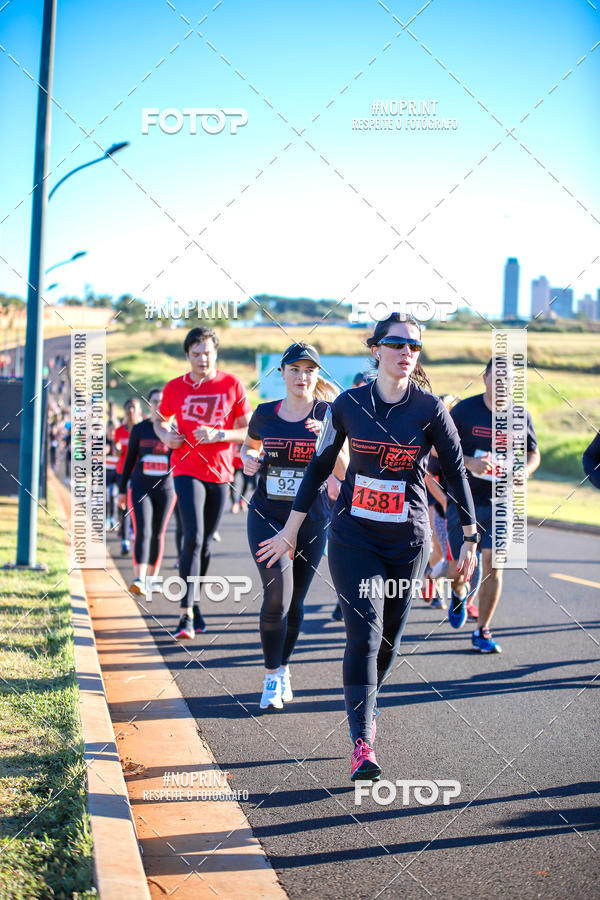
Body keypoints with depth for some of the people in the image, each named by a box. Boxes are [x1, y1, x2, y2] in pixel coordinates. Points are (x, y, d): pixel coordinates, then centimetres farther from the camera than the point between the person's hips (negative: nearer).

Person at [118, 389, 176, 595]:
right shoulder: (139, 429, 4)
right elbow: (129, 460, 9)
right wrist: (122, 489, 8)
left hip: (165, 489, 1)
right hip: (141, 488, -1)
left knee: (157, 535, 7)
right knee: (142, 532, -14)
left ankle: (152, 578, 20)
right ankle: (138, 580, -24)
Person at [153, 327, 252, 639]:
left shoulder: (232, 385, 1)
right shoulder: (175, 388, 3)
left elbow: (249, 431, 1)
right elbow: (159, 420, 19)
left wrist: (218, 434, -16)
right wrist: (165, 435, -3)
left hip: (220, 472, 2)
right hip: (187, 470, -2)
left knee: (206, 543, 10)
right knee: (193, 538, -16)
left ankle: (193, 604, 26)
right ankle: (187, 613, -16)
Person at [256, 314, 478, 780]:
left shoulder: (430, 409, -4)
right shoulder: (349, 404, -2)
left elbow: (456, 471, 3)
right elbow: (319, 466, 8)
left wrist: (470, 537, 3)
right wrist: (290, 530, 10)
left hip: (408, 540, 1)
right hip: (353, 536, -1)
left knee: (389, 635, 8)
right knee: (364, 632, -11)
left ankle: (367, 704, 35)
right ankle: (363, 745, -11)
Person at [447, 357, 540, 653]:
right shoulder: (464, 410, -6)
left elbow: (533, 454, 13)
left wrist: (522, 473, -10)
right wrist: (469, 463, -23)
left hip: (499, 499, 1)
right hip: (462, 498, -1)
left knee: (493, 564, -7)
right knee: (460, 566, 3)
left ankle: (482, 632, 5)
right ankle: (458, 594, 41)